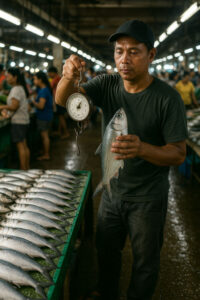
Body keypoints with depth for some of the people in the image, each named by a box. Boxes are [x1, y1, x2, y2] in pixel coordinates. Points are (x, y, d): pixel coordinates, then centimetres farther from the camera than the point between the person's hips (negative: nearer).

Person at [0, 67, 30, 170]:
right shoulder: (21, 88, 15)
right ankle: (27, 168, 19)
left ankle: (23, 170, -3)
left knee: (20, 146, -6)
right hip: (24, 120, 10)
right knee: (24, 146, 13)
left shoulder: (16, 89, -15)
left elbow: (14, 107, -19)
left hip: (18, 121, -10)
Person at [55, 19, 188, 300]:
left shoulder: (167, 98, -21)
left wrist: (142, 149, -40)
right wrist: (68, 77, -40)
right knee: (106, 249, 24)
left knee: (145, 261, 16)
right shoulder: (108, 85, -8)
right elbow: (62, 99, -17)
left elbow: (178, 154, -20)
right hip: (112, 190, 5)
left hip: (147, 198, -4)